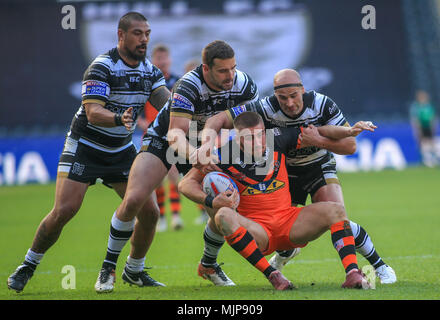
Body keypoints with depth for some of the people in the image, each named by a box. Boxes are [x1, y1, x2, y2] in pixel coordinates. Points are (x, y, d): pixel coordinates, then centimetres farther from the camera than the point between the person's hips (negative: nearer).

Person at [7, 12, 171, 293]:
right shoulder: (102, 67, -20)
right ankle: (27, 267, 2)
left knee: (149, 212, -4)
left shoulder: (150, 70, 0)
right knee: (64, 210, -17)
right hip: (85, 146, -6)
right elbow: (93, 112, -29)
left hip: (122, 150, 6)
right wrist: (119, 119, -48)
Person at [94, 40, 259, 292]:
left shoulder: (244, 84, -19)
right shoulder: (188, 86, -34)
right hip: (163, 139, -4)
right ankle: (109, 267, -3)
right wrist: (193, 153, -60)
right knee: (134, 200, -21)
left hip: (206, 145, 4)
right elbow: (175, 133, -40)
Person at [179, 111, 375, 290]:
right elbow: (186, 183, -8)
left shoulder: (277, 139, -2)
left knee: (335, 210, -16)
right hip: (256, 230, -3)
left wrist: (349, 131, -8)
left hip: (289, 222, 3)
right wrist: (211, 201, -26)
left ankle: (352, 273, -30)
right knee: (223, 216, -33)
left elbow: (317, 134, 8)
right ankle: (272, 275, -35)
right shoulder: (225, 154, -10)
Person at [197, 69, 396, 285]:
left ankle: (379, 265, 0)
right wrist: (208, 141, -47)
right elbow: (218, 120, -26)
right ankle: (286, 251, 38)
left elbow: (350, 145, -21)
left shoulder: (322, 104, -26)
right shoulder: (266, 109, -28)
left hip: (319, 166, -1)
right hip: (284, 170, 1)